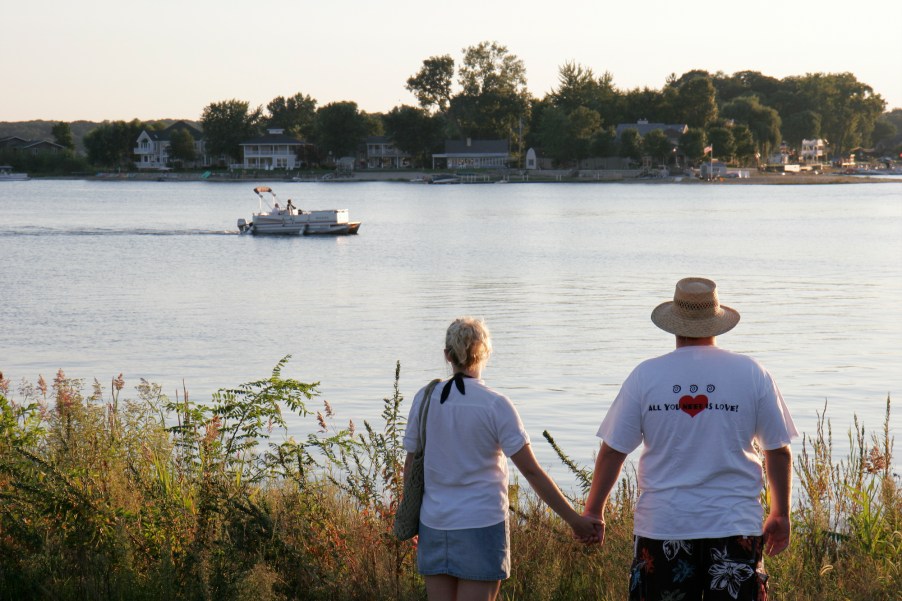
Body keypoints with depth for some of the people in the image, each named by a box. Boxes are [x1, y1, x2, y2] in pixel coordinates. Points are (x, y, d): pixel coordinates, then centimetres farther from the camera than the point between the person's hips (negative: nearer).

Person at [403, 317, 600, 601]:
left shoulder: (425, 399, 0)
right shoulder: (495, 405, -10)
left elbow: (411, 466, 7)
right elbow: (532, 472, -11)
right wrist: (574, 520, -7)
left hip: (434, 525, 4)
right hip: (481, 524, -4)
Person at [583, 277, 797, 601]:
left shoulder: (645, 375, -2)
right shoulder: (752, 373, -1)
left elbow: (612, 451, 1)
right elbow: (778, 451, 4)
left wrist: (593, 510, 14)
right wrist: (780, 514, 17)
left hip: (662, 525, 0)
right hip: (734, 525, 0)